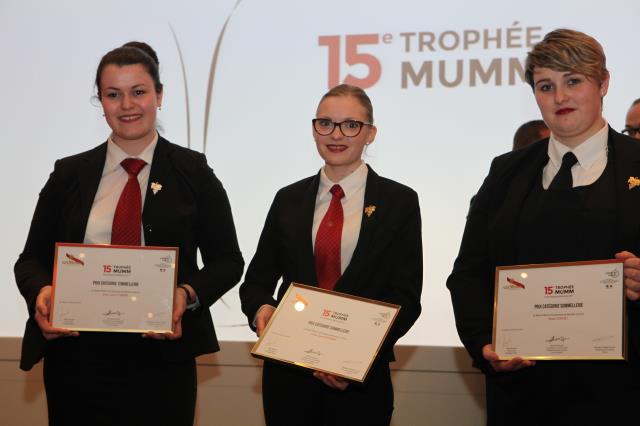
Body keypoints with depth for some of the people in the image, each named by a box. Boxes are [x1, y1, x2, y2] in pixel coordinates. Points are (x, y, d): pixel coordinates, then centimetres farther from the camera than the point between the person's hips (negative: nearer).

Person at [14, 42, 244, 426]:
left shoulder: (192, 171, 4)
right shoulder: (69, 174, 9)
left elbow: (227, 261, 5)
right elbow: (32, 258, 11)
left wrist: (188, 295, -14)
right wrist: (41, 292, -11)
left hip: (162, 355, -1)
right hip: (76, 355, 2)